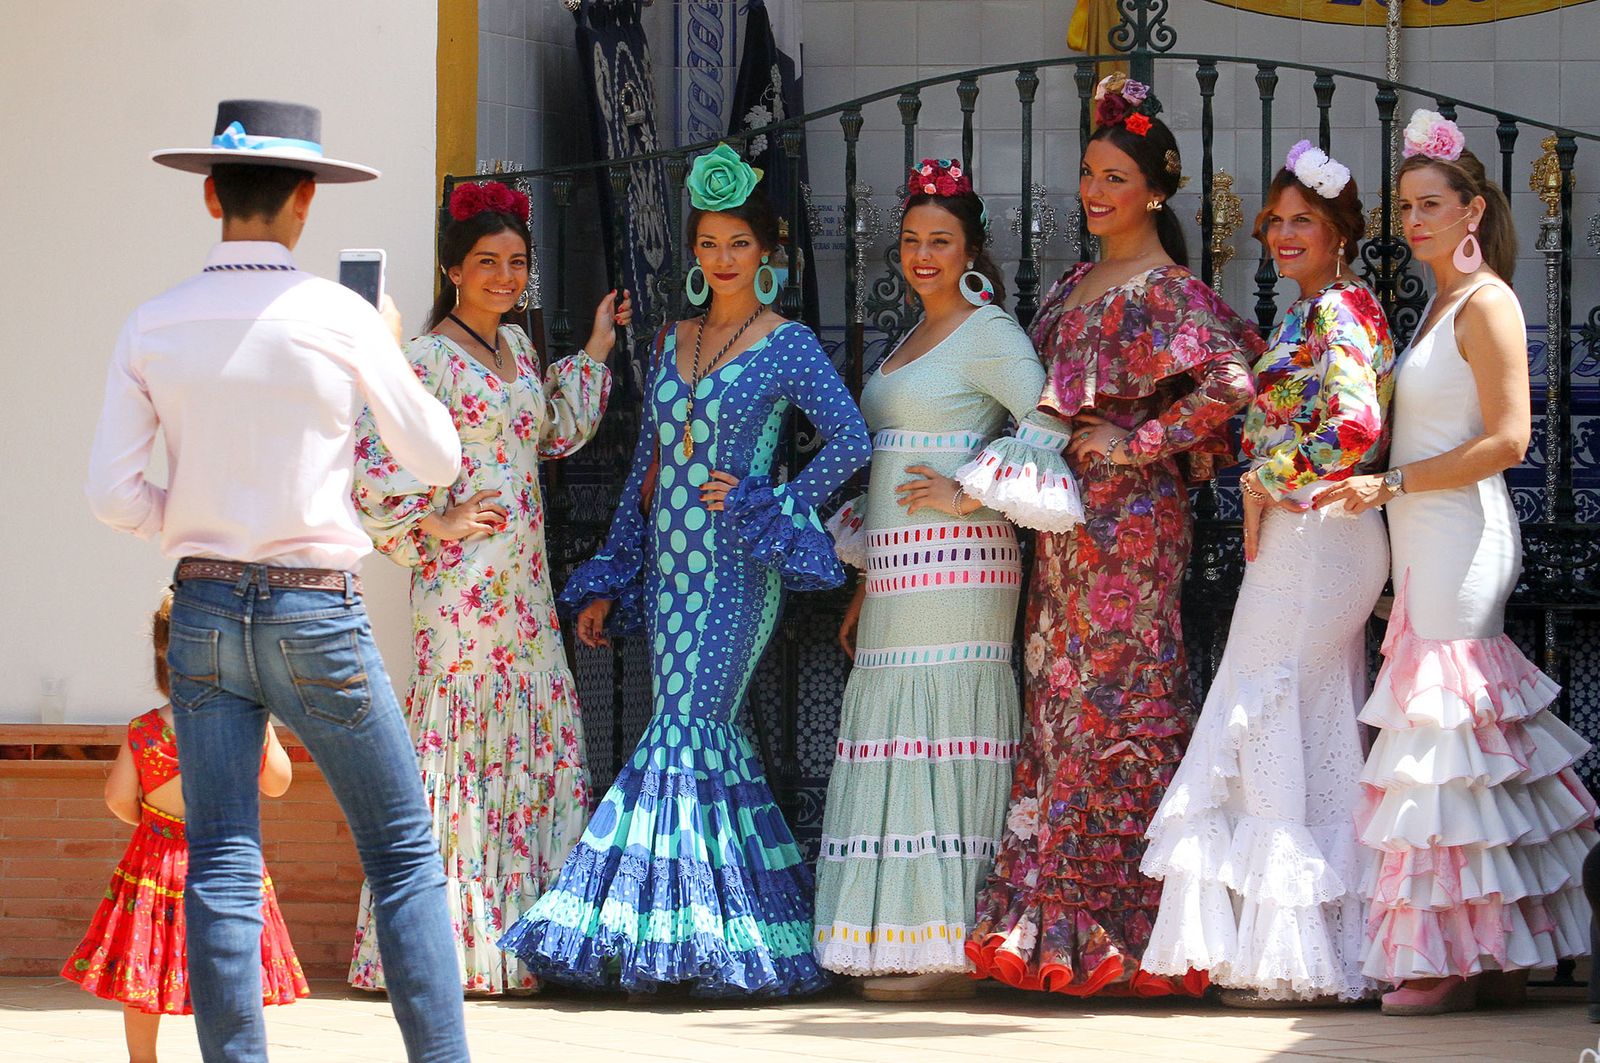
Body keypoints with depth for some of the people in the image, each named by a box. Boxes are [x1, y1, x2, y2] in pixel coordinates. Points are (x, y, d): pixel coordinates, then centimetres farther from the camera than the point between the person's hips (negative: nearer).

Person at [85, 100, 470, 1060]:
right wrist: (392, 354, 17)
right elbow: (437, 460, 2)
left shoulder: (153, 328, 1)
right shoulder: (340, 319, -7)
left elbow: (115, 494, -2)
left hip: (204, 610, 3)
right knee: (405, 856, 5)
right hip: (316, 612, -3)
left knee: (222, 872, 4)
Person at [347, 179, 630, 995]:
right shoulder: (429, 359, -9)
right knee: (462, 744, -7)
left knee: (538, 741, 6)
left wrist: (596, 350, 25)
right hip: (464, 579, -8)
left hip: (524, 580, 8)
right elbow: (374, 467, -15)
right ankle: (455, 947, -3)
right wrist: (437, 522, -11)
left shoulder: (515, 346, 16)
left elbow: (556, 435, 28)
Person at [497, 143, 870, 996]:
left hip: (736, 560, -6)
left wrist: (769, 501, -12)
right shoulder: (672, 344, 15)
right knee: (709, 739, 4)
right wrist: (609, 581, 16)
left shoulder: (787, 346, -2)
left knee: (686, 728, -13)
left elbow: (851, 441, -12)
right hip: (669, 562, 6)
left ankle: (664, 931, -13)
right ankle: (721, 937, 5)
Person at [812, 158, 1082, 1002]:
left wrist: (972, 493, -16)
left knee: (942, 739, -11)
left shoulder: (988, 332, -4)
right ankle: (905, 947, 7)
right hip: (898, 569, 9)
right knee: (901, 742, 6)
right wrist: (866, 584, 22)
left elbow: (1050, 425, -18)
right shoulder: (909, 343, 22)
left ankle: (950, 952, -11)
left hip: (953, 565, -9)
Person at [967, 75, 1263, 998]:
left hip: (1131, 514, -8)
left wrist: (1136, 442, -17)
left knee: (1117, 708, -7)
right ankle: (1063, 931, 10)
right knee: (1063, 704, 7)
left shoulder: (1167, 290, -9)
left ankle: (1124, 933, -2)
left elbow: (1230, 379, -22)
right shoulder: (1076, 287, 16)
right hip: (1070, 519, 8)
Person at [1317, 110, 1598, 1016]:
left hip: (1460, 533, -9)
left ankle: (1456, 958, -6)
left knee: (1446, 732, -8)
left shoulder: (1486, 303, -10)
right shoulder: (1439, 305, 18)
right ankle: (1496, 951, 10)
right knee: (1469, 735, 8)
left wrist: (1390, 484, -17)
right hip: (1426, 540, 9)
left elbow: (1507, 439, -17)